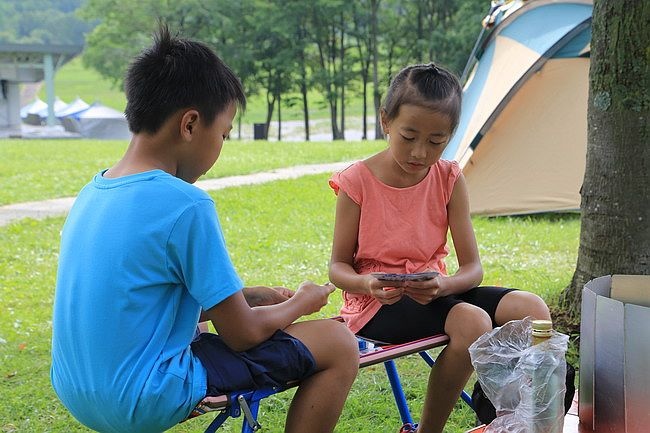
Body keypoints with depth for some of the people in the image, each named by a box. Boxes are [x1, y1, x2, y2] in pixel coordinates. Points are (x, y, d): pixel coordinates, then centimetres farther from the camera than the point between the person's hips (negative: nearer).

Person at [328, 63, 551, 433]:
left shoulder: (449, 180, -2)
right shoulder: (358, 182, -11)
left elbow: (472, 268, -4)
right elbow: (339, 266, -5)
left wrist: (442, 286, -27)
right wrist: (368, 285, -28)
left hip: (432, 293, 5)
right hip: (376, 303, -5)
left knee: (533, 309, -14)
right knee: (471, 323, -31)